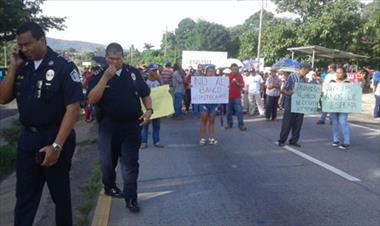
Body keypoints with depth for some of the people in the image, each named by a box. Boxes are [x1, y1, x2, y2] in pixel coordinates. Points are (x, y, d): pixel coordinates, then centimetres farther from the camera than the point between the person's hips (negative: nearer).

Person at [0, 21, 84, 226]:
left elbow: (73, 108, -16)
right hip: (27, 139, 5)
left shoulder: (64, 67, -11)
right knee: (24, 196, 14)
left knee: (60, 193, 12)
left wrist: (57, 145, -21)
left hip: (55, 139, -4)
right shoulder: (22, 68, 6)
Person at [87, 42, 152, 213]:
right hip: (109, 126, 0)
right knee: (108, 160, 16)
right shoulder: (100, 76, -3)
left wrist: (149, 110, -7)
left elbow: (145, 94, 10)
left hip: (132, 125, 1)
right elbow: (92, 100, -17)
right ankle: (109, 187, 41)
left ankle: (130, 198, 10)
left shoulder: (133, 73, 3)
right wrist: (106, 78, -22)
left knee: (130, 162, 2)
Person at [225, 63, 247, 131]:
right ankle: (229, 124, 20)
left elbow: (242, 85, 0)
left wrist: (237, 83, -16)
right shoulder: (227, 76, 4)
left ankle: (241, 125, -2)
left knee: (239, 111, -5)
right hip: (228, 96, 1)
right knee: (229, 111, 8)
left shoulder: (239, 76, 3)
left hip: (237, 96, -1)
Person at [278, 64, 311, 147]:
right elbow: (283, 90, -9)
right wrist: (290, 93, -27)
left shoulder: (305, 79, 9)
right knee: (287, 123, 1)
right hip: (290, 104, -5)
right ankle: (282, 141, 13)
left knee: (298, 124, 8)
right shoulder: (292, 76, -7)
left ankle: (294, 140, 21)